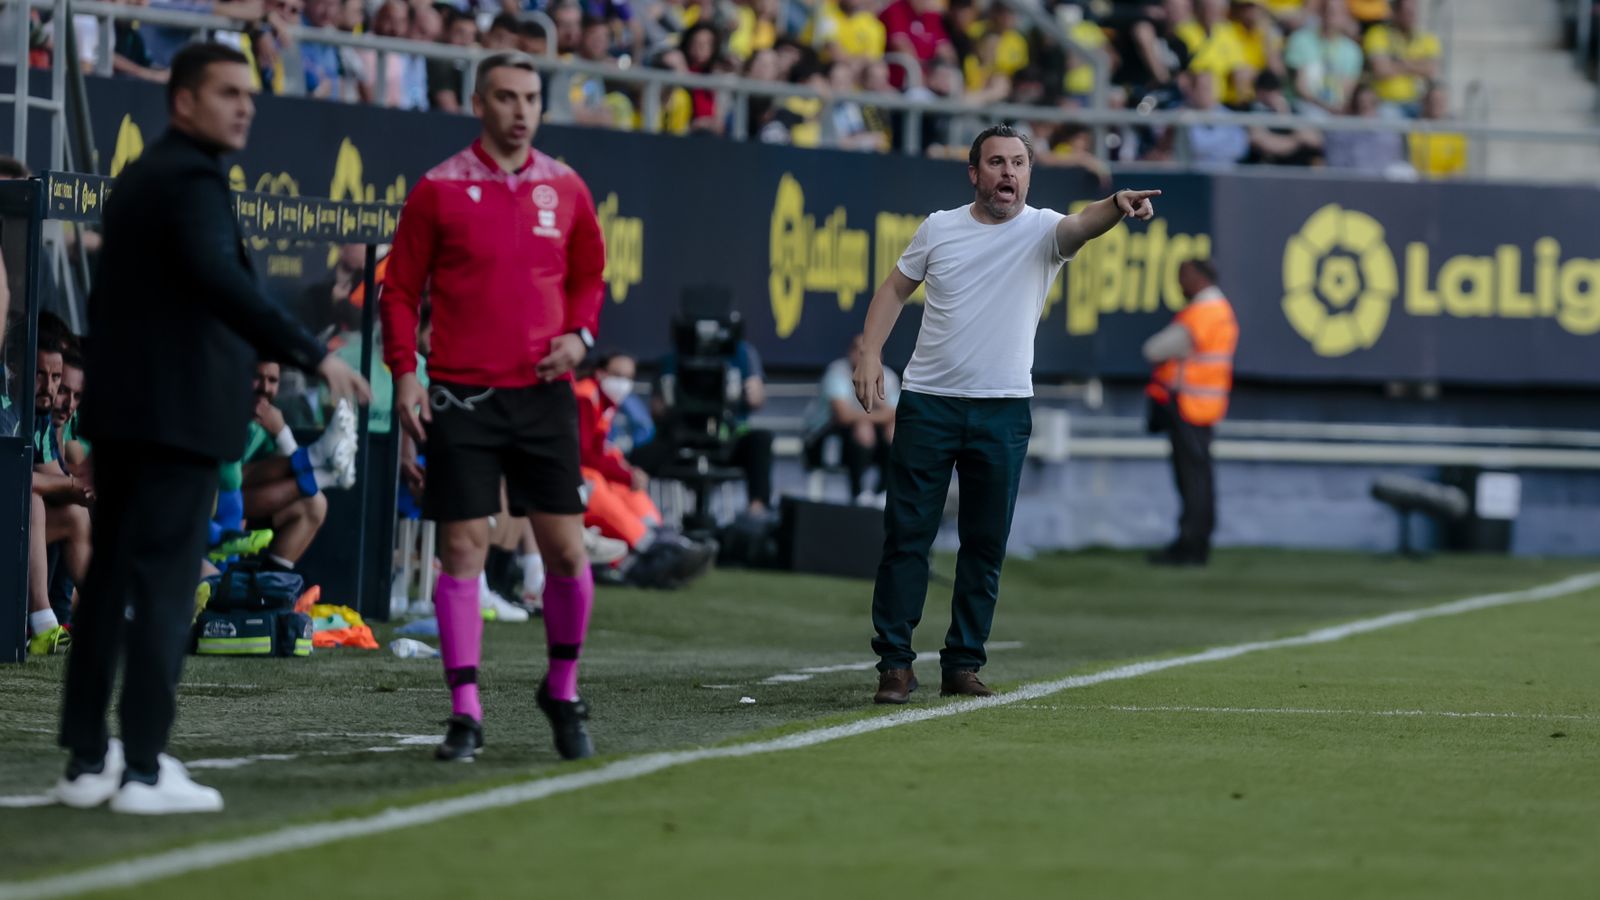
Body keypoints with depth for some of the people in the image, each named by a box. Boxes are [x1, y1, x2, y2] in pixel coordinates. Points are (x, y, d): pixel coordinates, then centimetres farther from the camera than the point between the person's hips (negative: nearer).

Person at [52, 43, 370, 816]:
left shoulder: (139, 177, 17)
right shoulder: (193, 179, -13)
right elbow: (220, 280, -29)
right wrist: (312, 356, -34)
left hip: (119, 406, 9)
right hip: (179, 412, -9)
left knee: (109, 581, 10)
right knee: (165, 585, -8)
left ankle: (86, 760, 11)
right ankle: (144, 771, -10)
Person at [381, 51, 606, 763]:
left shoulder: (565, 189, 7)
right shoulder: (439, 190, -1)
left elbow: (588, 276, 19)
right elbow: (401, 288, 3)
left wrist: (578, 334, 1)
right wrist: (404, 373, -6)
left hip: (544, 391, 2)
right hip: (462, 396, -2)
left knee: (565, 546, 0)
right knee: (463, 546, -4)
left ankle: (563, 691, 20)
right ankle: (465, 714, 0)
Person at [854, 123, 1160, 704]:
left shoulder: (1042, 231, -2)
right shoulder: (940, 228, 5)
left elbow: (1081, 225, -24)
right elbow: (895, 289, 16)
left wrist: (1117, 206, -46)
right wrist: (870, 356, 3)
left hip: (1003, 411, -1)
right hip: (928, 404, 1)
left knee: (986, 546, 3)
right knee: (906, 536, -2)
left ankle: (962, 665, 12)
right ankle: (895, 663, 3)